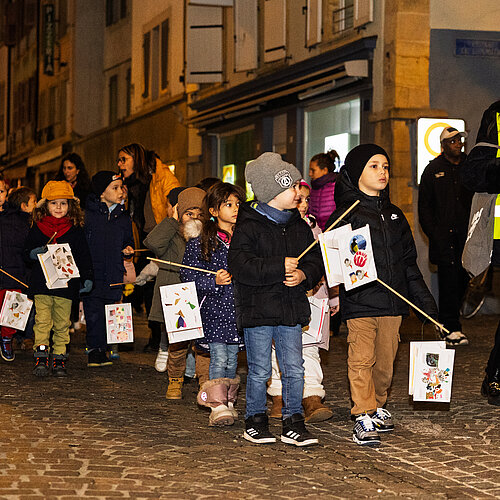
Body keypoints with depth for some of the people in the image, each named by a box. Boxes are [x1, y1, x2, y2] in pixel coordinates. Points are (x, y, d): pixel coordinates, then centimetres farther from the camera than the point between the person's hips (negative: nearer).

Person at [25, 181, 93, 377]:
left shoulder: (75, 230, 7)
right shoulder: (37, 228, 7)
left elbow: (84, 256, 10)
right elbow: (26, 252, 11)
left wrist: (87, 278, 1)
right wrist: (35, 253, -11)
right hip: (41, 284, 0)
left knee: (62, 324, 4)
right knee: (42, 321, -6)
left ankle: (59, 358, 10)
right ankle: (41, 357, -3)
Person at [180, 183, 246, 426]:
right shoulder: (201, 242, -5)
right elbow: (188, 274, -5)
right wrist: (214, 282, -16)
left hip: (239, 308, 4)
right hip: (214, 308, -4)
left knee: (232, 358, 10)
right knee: (218, 358, -8)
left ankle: (228, 401, 22)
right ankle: (217, 405, -4)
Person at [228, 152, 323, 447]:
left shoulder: (300, 226, 10)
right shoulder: (249, 226, -8)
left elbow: (316, 260, 14)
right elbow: (240, 266, -19)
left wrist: (303, 274, -9)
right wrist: (280, 267, -21)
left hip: (291, 310, 5)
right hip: (258, 309, -5)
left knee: (294, 369, 3)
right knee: (260, 371, 3)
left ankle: (294, 422, 12)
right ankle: (256, 420, 17)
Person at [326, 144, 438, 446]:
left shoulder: (394, 214, 17)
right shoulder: (346, 214, -2)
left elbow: (409, 262, 20)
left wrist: (425, 300, 18)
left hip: (393, 301, 5)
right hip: (360, 302, -5)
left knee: (386, 360, 10)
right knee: (362, 360, -9)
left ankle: (378, 408, 28)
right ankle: (363, 420, -7)